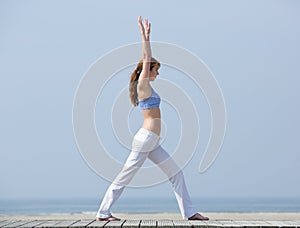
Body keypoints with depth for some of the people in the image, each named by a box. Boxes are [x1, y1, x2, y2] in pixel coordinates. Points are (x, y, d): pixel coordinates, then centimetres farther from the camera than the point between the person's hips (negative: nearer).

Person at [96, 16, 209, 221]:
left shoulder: (145, 86, 15)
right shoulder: (143, 85, -8)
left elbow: (147, 59, 23)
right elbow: (147, 59, -12)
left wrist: (147, 36, 24)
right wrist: (144, 35, -9)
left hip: (152, 143, 10)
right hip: (145, 139, -10)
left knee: (176, 173, 8)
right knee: (125, 177, -4)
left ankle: (189, 212, 9)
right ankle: (103, 212, 2)